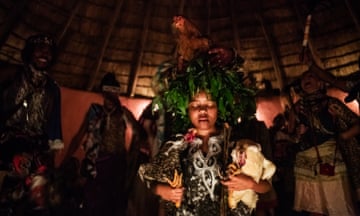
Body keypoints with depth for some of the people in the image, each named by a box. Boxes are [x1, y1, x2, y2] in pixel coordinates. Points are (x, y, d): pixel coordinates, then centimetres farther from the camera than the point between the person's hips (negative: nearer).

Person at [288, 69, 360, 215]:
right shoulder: (298, 107, 10)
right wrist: (297, 134, -5)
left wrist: (340, 137, -9)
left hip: (330, 163, -3)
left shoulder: (330, 102, 3)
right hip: (305, 166, 3)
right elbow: (290, 134, 15)